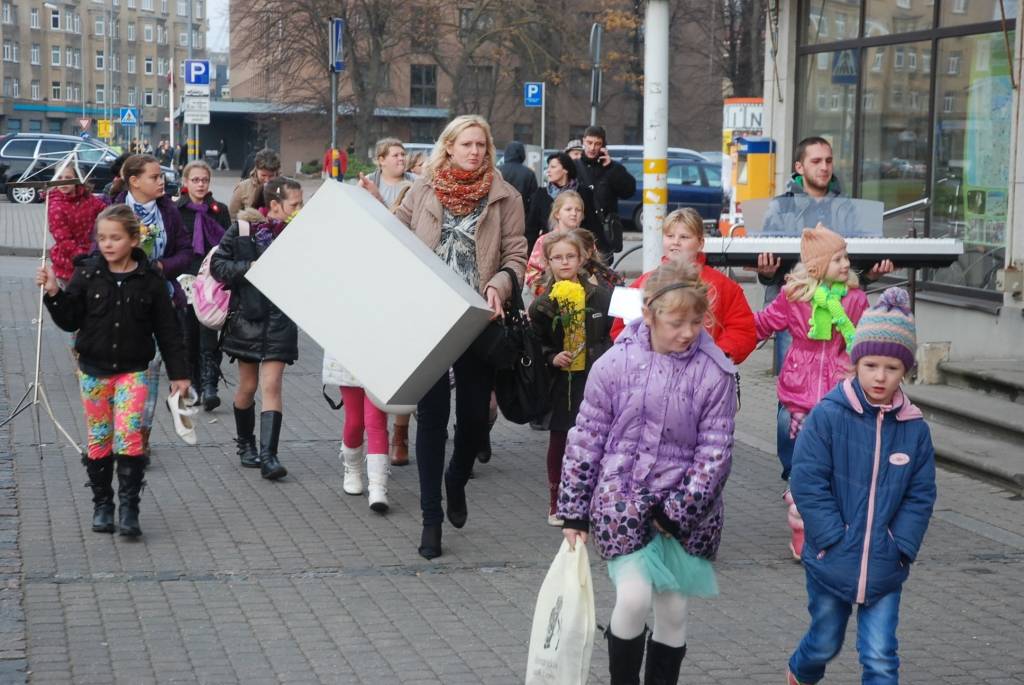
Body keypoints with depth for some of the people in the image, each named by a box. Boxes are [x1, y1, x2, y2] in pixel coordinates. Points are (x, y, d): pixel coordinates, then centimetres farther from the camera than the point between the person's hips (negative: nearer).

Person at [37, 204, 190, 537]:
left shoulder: (150, 280, -3)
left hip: (132, 371, -2)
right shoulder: (87, 274, 0)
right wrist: (54, 293, -17)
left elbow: (167, 330, 2)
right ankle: (102, 504, 22)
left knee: (129, 435, -14)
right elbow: (70, 320, 0)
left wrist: (178, 373, 2)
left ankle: (129, 507, -8)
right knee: (99, 439, 9)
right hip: (93, 370, 2)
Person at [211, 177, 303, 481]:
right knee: (248, 386, 11)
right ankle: (245, 444, 32)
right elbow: (217, 265, -4)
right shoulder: (243, 229, -4)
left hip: (280, 318, 0)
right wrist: (248, 268, -16)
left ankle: (268, 456, -10)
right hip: (247, 315, 0)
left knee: (271, 385, -9)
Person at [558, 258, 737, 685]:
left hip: (683, 509, 1)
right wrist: (573, 512, 3)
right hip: (621, 502, -1)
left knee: (673, 609, 6)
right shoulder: (615, 363, -6)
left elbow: (715, 453, -4)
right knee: (634, 595, -14)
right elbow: (586, 439, 1)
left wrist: (678, 512, -10)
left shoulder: (714, 373, -7)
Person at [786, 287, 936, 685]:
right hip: (832, 563, -1)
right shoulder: (827, 417, -13)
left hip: (885, 570, 2)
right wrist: (835, 540, -15)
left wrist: (901, 547, -8)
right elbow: (808, 483, -14)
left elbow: (920, 497, 2)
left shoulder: (915, 430, -2)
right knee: (825, 643, 19)